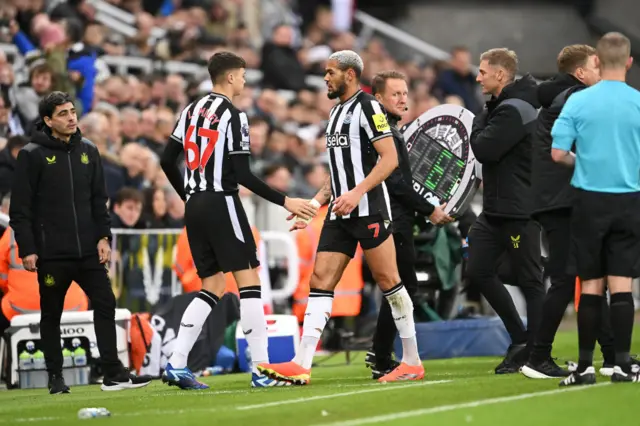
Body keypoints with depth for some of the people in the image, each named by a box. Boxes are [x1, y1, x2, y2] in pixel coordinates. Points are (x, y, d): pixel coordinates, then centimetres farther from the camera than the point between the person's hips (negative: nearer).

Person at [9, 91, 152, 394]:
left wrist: (104, 236, 4)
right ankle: (55, 377, 14)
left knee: (105, 305, -3)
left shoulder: (88, 151, 10)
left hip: (88, 251, 4)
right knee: (51, 315, 5)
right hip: (51, 253, -4)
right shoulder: (33, 155, -5)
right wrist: (27, 249, -11)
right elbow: (20, 208, -6)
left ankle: (113, 374, -1)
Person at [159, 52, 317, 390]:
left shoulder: (191, 110, 12)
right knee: (249, 282, -4)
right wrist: (284, 201, -10)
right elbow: (243, 175, -14)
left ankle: (176, 365, 3)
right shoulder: (233, 115, -9)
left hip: (195, 207, 8)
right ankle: (261, 369, -8)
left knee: (212, 288, 12)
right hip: (222, 203, -8)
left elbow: (167, 161, 13)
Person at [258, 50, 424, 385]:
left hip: (368, 208, -9)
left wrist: (357, 193, -23)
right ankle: (302, 364, -8)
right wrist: (315, 203, 17)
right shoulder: (336, 112, 20)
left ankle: (412, 362, 4)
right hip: (340, 213, 9)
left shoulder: (367, 106, -7)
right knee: (320, 280, -1)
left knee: (387, 280, -4)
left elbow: (390, 158, -15)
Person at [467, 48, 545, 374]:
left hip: (519, 210, -10)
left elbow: (484, 149, -21)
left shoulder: (513, 110, -16)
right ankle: (520, 339, 17)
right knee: (478, 271, 9)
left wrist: (478, 123, -5)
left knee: (529, 280, -3)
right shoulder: (503, 105, 16)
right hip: (496, 209, 10)